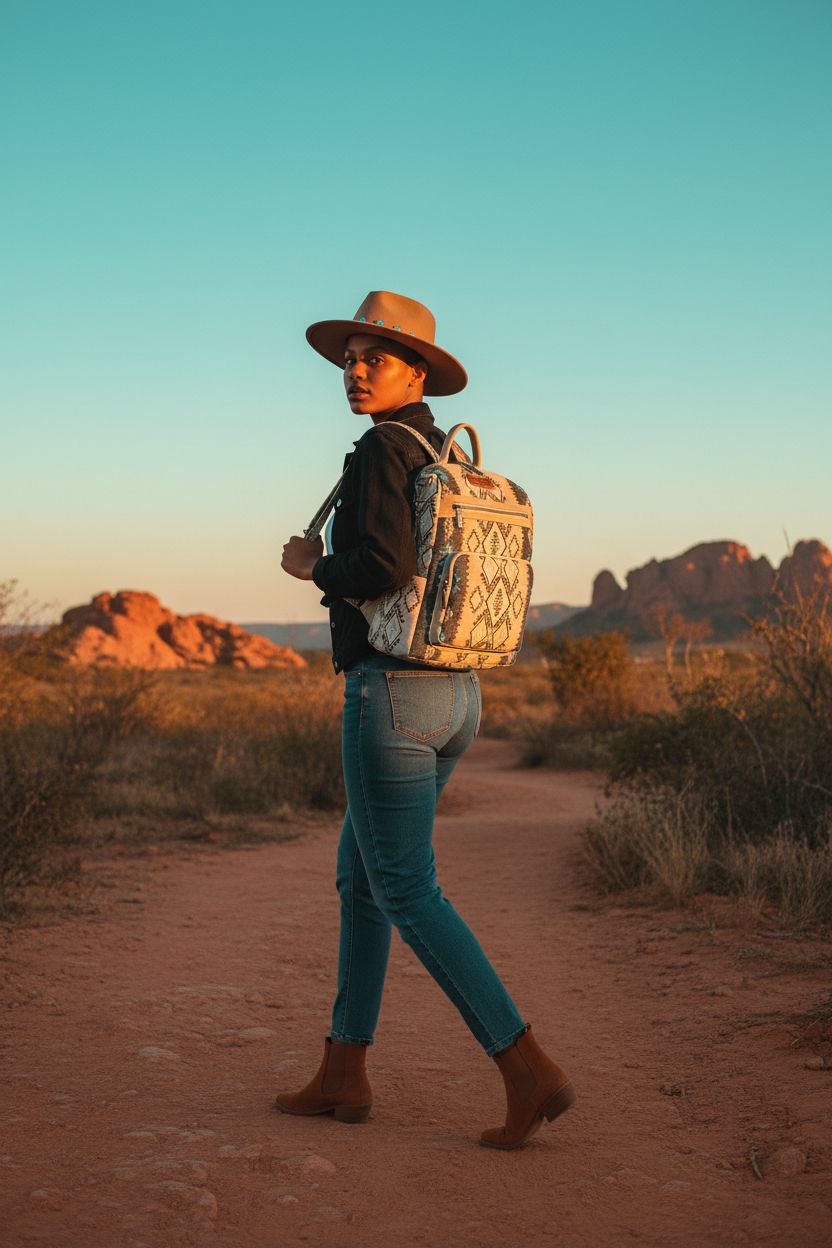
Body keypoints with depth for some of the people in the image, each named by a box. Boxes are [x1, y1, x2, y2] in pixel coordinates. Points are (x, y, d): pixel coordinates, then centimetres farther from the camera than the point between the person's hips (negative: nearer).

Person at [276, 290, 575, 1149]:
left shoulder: (381, 448, -11)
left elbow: (382, 569, -24)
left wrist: (311, 565, -4)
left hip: (391, 695, -9)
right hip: (454, 696, 9)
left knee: (409, 896, -3)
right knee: (360, 876, 17)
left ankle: (529, 1072, -8)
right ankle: (342, 1075, 22)